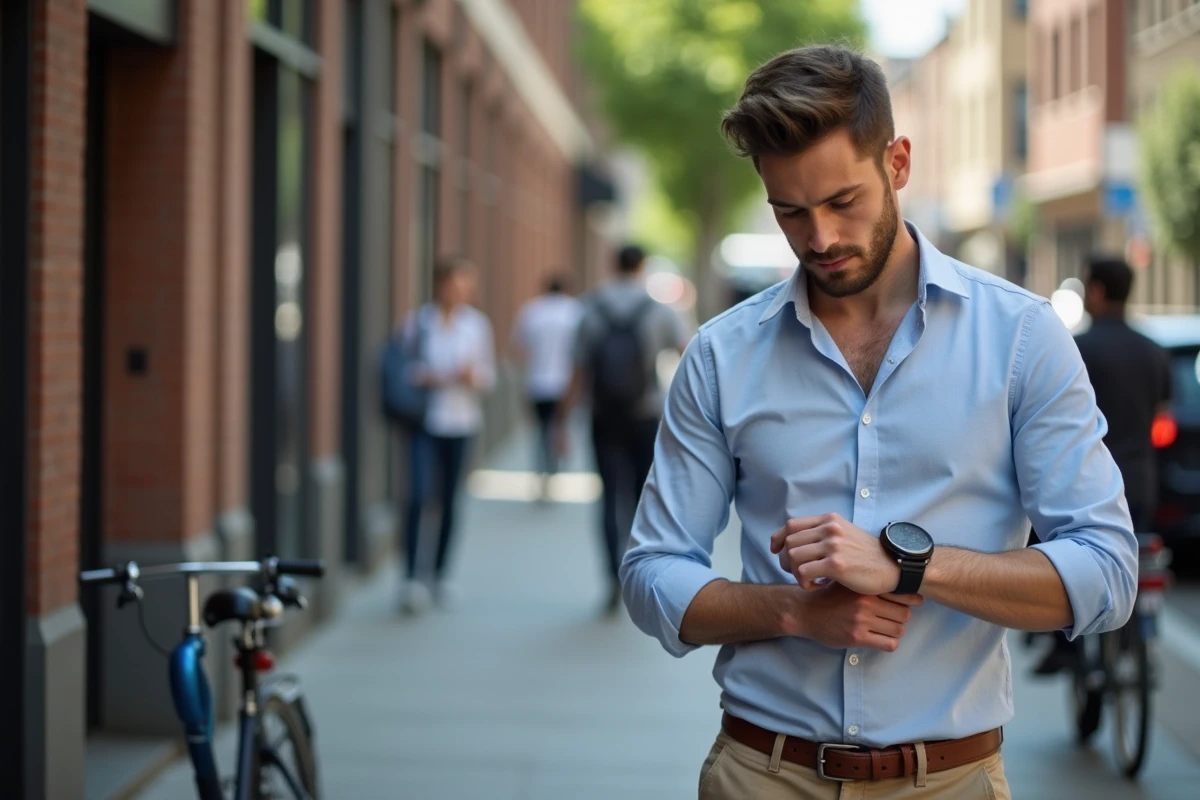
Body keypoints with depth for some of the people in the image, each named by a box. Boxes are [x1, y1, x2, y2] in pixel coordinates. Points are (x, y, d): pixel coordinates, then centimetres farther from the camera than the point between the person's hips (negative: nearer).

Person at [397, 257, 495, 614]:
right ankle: (413, 578, -13)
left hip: (460, 421, 3)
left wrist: (474, 376, -9)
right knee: (419, 495, -15)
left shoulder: (477, 324, 7)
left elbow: (489, 373, 12)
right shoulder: (418, 321, -1)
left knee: (450, 501, 7)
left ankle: (439, 575, 20)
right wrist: (420, 376, -15)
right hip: (424, 421, -3)